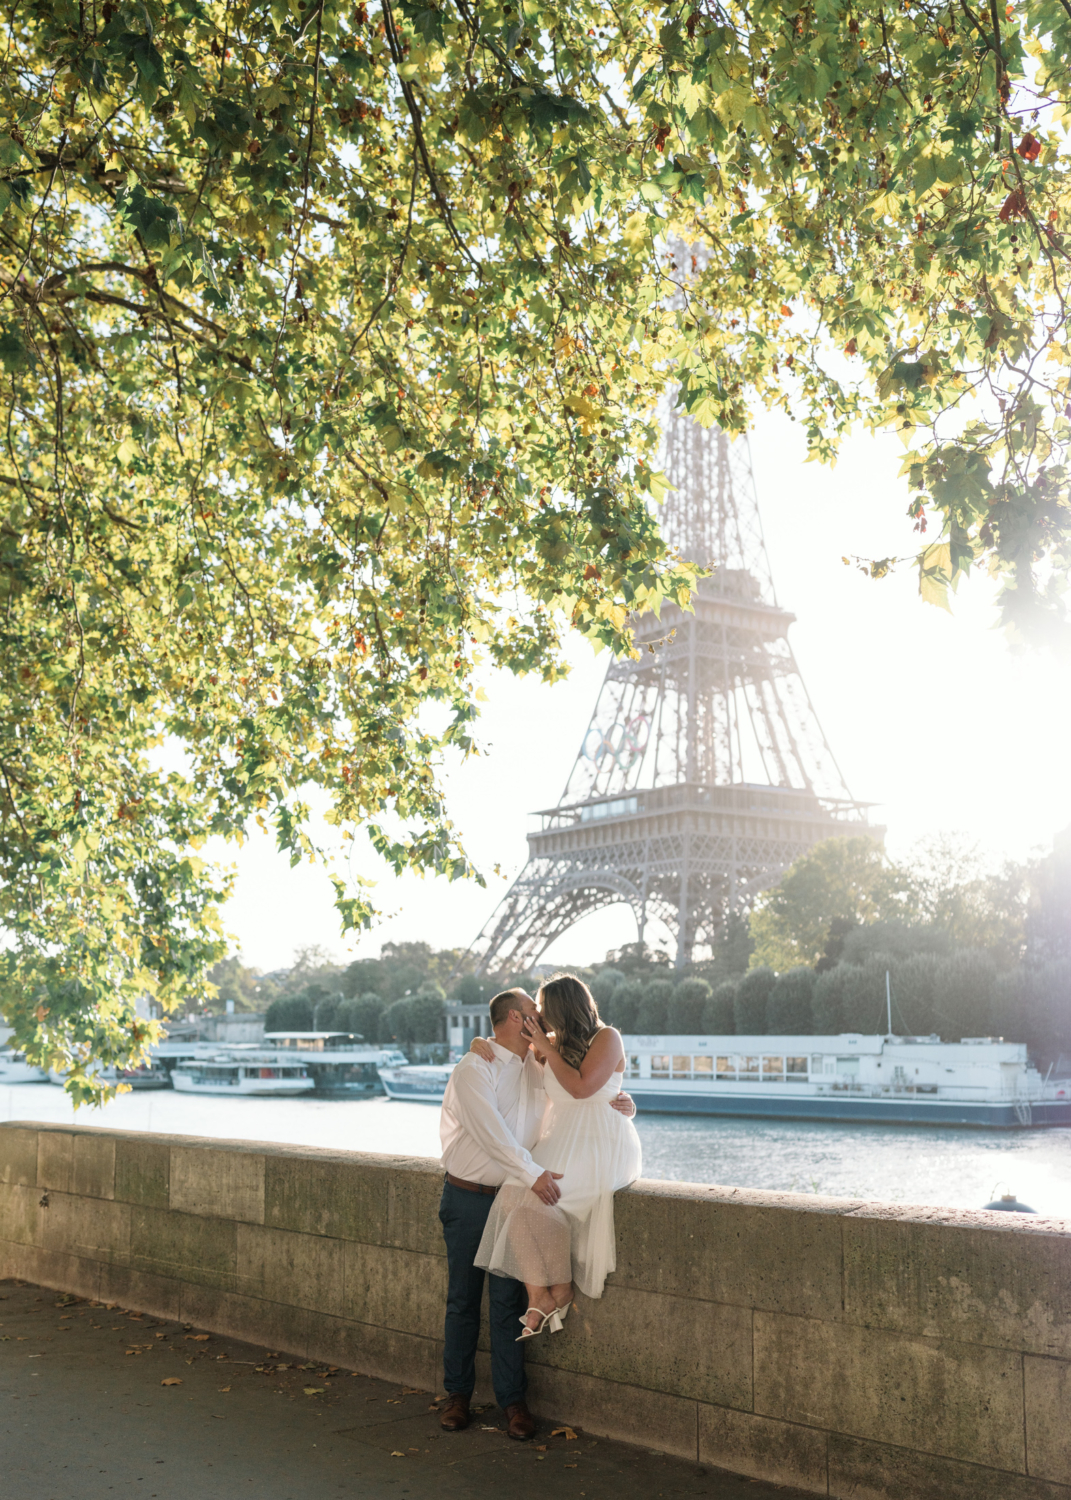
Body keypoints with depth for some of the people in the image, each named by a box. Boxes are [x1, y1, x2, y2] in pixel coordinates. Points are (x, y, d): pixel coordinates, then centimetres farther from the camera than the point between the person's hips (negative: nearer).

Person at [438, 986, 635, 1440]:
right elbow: (491, 1133, -25)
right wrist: (533, 1174, -34)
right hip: (469, 1198, -4)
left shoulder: (538, 1067, 7)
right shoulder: (474, 1070, -13)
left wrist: (621, 1104, -6)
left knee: (507, 1300, 1)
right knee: (462, 1299, 6)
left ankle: (513, 1400, 9)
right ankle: (457, 1394, 18)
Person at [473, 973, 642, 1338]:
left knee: (539, 1198, -28)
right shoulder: (555, 1043, 16)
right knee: (514, 1195, -22)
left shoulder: (607, 1038, -3)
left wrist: (547, 1049, -6)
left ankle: (561, 1290, -10)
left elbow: (581, 1087, -15)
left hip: (600, 1144, -6)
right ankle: (538, 1296, -19)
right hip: (559, 1141, 6)